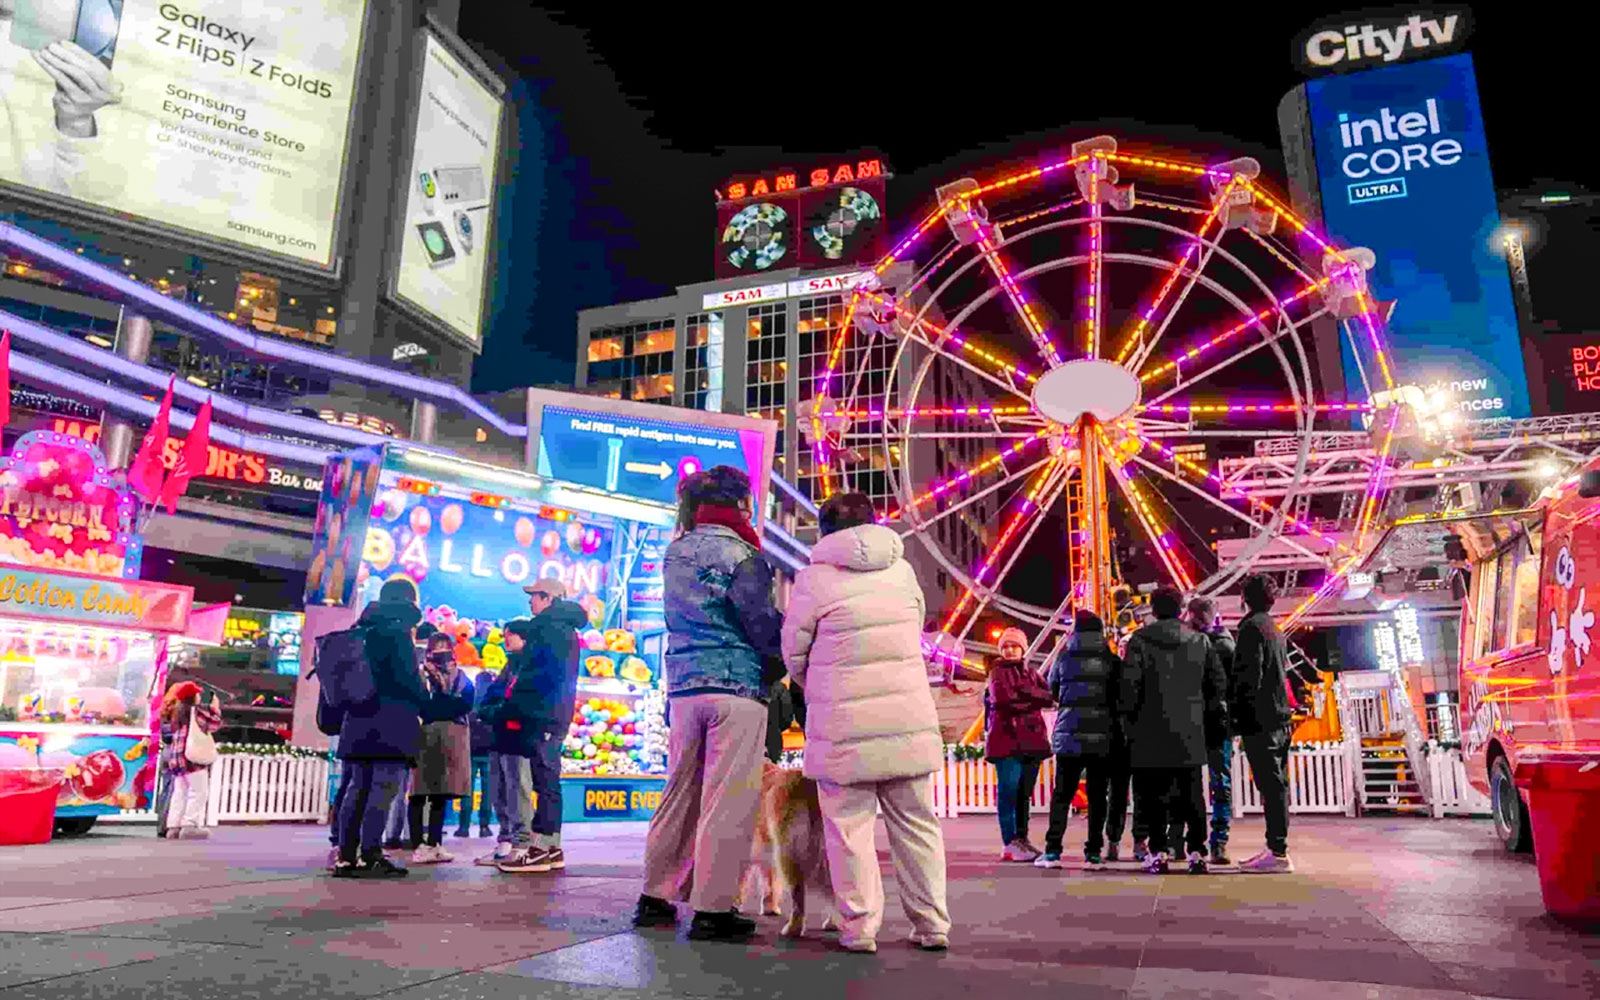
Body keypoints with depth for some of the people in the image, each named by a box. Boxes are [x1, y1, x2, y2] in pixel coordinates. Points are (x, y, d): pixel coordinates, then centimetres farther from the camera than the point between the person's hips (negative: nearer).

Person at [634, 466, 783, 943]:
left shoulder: (675, 551, 13)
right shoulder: (737, 553, -10)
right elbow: (766, 626, -9)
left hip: (682, 685, 8)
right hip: (735, 687, -7)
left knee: (681, 792, 15)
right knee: (728, 800, -1)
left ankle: (656, 898, 23)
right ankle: (712, 910, 3)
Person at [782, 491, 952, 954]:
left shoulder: (815, 578, -6)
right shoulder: (902, 569, 5)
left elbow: (794, 652, 2)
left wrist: (817, 690, 20)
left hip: (844, 724, -3)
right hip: (908, 719, 4)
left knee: (851, 828, 6)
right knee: (916, 824, 12)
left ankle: (859, 927, 10)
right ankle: (931, 926, 19)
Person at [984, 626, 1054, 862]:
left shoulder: (1031, 673, 20)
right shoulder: (997, 673, 6)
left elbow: (1049, 696, 3)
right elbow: (1002, 699, -13)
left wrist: (1020, 692, -12)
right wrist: (1034, 699, -7)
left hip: (1031, 740, 5)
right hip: (1007, 739, -5)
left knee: (1024, 793, 9)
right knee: (1008, 792, -8)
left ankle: (1022, 839, 17)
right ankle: (1010, 844, -7)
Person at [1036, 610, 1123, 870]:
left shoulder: (1064, 658, 0)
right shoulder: (1112, 661, 0)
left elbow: (1052, 690, 12)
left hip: (1069, 734, 0)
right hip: (1102, 736, 0)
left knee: (1062, 793, 5)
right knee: (1098, 795, 6)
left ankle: (1052, 850, 1)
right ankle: (1093, 853, 5)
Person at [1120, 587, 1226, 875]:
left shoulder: (1140, 640, -5)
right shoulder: (1200, 641, 5)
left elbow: (1129, 683, -10)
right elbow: (1217, 681, 6)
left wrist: (1128, 717, 2)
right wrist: (1204, 712, 15)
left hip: (1152, 731, -2)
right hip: (1190, 733, 3)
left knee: (1155, 796, 5)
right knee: (1192, 795, 10)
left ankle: (1158, 853, 4)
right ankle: (1196, 853, 7)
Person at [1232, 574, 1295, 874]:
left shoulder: (1252, 626, -9)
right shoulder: (1276, 630, 20)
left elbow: (1249, 673, -17)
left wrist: (1237, 712, -12)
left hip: (1260, 720, -9)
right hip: (1279, 717, 9)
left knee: (1270, 785, -9)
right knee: (1276, 785, 11)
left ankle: (1278, 853, -9)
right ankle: (1276, 847, 16)